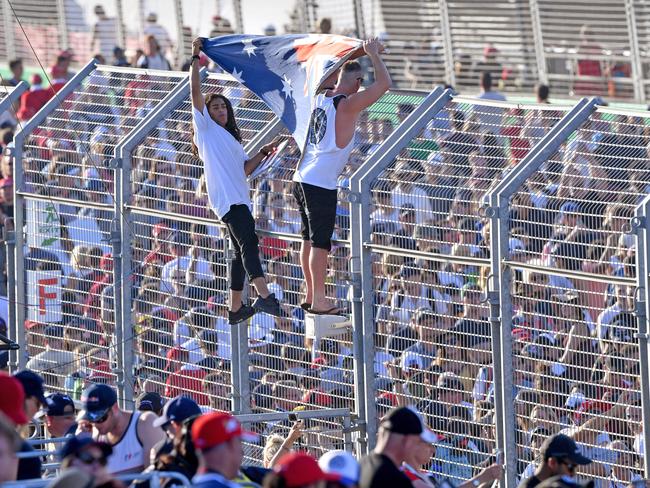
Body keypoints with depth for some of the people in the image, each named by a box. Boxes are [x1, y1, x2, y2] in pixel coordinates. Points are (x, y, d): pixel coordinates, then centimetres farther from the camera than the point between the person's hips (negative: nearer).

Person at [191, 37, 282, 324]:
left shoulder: (231, 138, 27)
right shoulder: (206, 128, 4)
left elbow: (245, 169, 25)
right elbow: (196, 91, -5)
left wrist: (263, 153, 11)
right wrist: (195, 58, -5)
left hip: (240, 199, 9)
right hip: (227, 199, -9)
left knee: (242, 251, 12)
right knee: (248, 241, -24)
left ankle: (236, 309, 19)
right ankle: (264, 297, -38)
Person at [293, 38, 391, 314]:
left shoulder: (321, 97, 10)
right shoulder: (348, 105, -13)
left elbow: (341, 71, 33)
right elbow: (384, 84, -16)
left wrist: (362, 54, 31)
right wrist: (373, 55, -3)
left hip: (302, 178, 8)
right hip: (321, 185, -8)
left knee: (309, 239, 14)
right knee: (321, 242, -3)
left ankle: (311, 296, 20)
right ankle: (318, 301, -1)